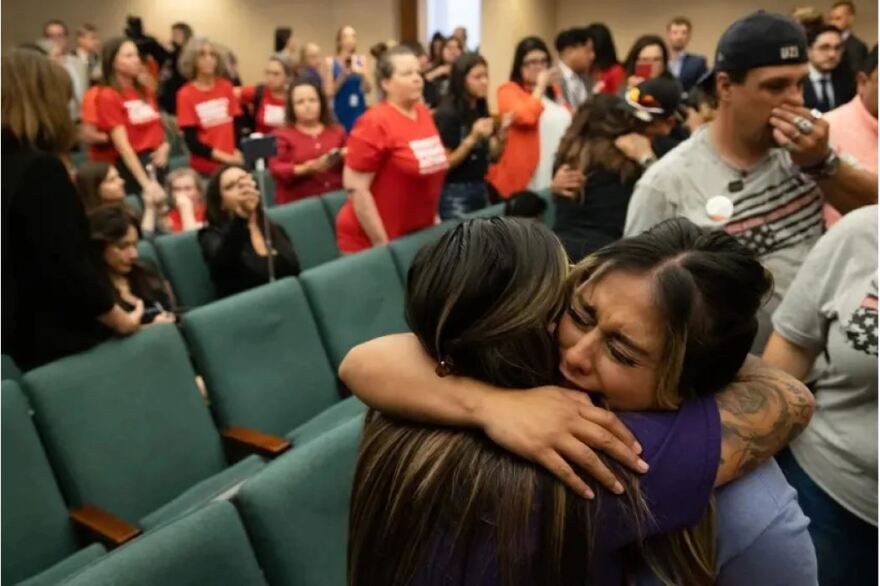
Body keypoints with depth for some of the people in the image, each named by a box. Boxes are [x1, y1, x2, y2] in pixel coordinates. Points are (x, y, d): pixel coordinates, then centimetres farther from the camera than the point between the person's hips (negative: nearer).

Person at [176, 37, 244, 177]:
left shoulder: (226, 86, 5)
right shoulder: (186, 94, -5)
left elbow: (237, 123, 7)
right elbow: (191, 141, -7)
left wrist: (237, 152, -9)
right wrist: (223, 157, -13)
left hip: (233, 162, 3)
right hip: (205, 166, -3)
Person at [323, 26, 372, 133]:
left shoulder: (362, 60, 5)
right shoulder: (330, 62, 0)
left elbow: (368, 90, -1)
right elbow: (328, 93, -3)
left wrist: (362, 74, -20)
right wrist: (343, 76, -14)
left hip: (360, 112, 2)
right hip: (341, 114, -2)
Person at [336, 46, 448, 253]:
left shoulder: (424, 113, 5)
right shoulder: (375, 123, -15)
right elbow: (355, 187, -19)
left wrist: (433, 214, 14)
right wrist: (382, 243, -19)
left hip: (418, 235, 6)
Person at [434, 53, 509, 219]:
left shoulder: (482, 111, 8)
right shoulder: (447, 114, -12)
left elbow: (493, 155, 13)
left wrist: (501, 135, -5)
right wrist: (472, 138, -23)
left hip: (481, 189, 7)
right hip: (455, 194, -7)